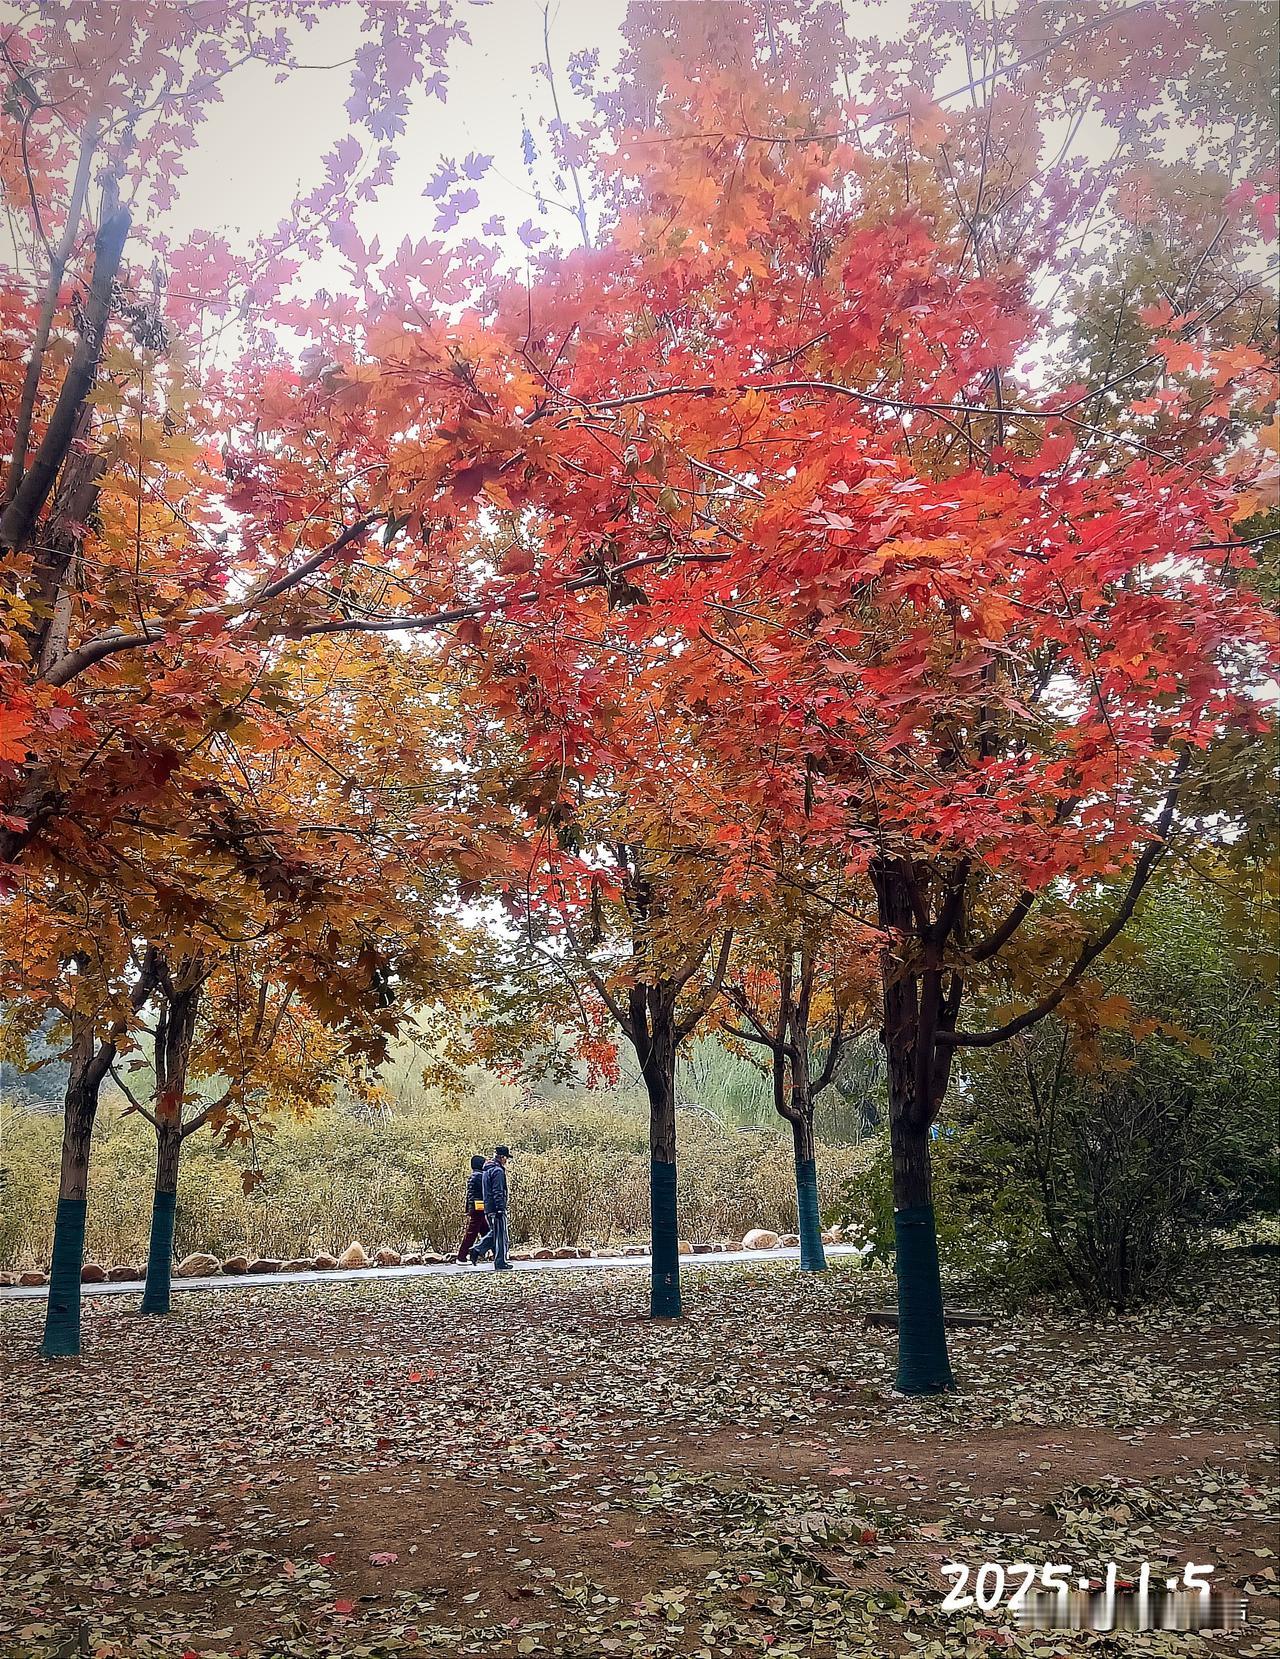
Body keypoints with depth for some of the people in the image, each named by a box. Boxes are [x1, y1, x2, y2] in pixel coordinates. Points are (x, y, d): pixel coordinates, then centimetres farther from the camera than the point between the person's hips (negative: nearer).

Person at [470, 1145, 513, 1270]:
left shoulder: (487, 1170, 16)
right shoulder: (498, 1171, -15)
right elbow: (498, 1192, -20)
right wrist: (500, 1208, -21)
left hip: (488, 1209, 9)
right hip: (496, 1209, -9)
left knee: (494, 1233, 20)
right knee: (500, 1236, -2)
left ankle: (476, 1251, 11)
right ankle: (500, 1264, 2)